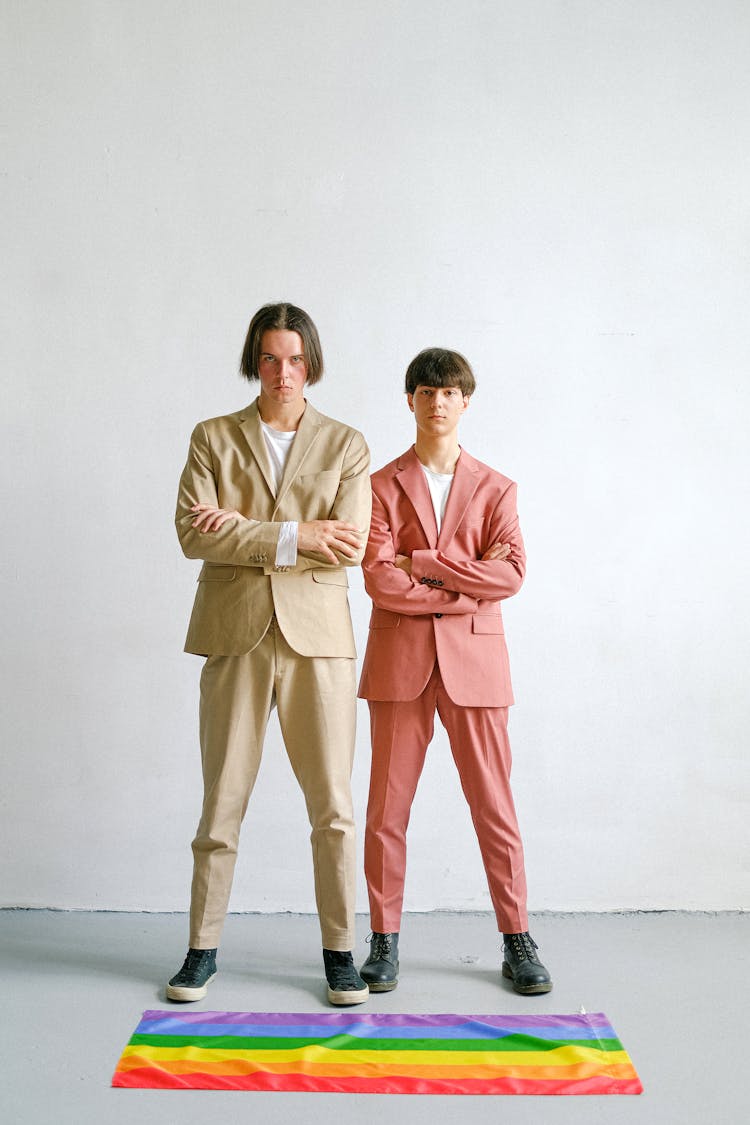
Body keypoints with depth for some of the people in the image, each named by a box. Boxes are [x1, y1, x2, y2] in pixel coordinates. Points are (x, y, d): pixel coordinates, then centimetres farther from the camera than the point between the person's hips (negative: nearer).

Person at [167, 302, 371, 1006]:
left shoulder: (345, 445, 8)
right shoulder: (213, 439, 9)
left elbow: (350, 545, -6)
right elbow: (192, 534, -6)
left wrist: (244, 526, -9)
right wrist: (294, 536, -13)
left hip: (318, 638, 0)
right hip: (236, 637, 0)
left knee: (333, 807, 3)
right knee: (221, 803, 6)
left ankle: (339, 952, 17)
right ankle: (202, 949, 20)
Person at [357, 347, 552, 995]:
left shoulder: (495, 488, 9)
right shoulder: (383, 485, 6)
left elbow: (511, 573, -6)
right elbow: (379, 580, -7)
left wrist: (422, 563, -10)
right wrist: (466, 590, -9)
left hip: (474, 660, 0)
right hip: (400, 661, 0)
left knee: (494, 805, 4)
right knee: (388, 807, 3)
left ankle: (517, 941, 16)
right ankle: (385, 942, 16)